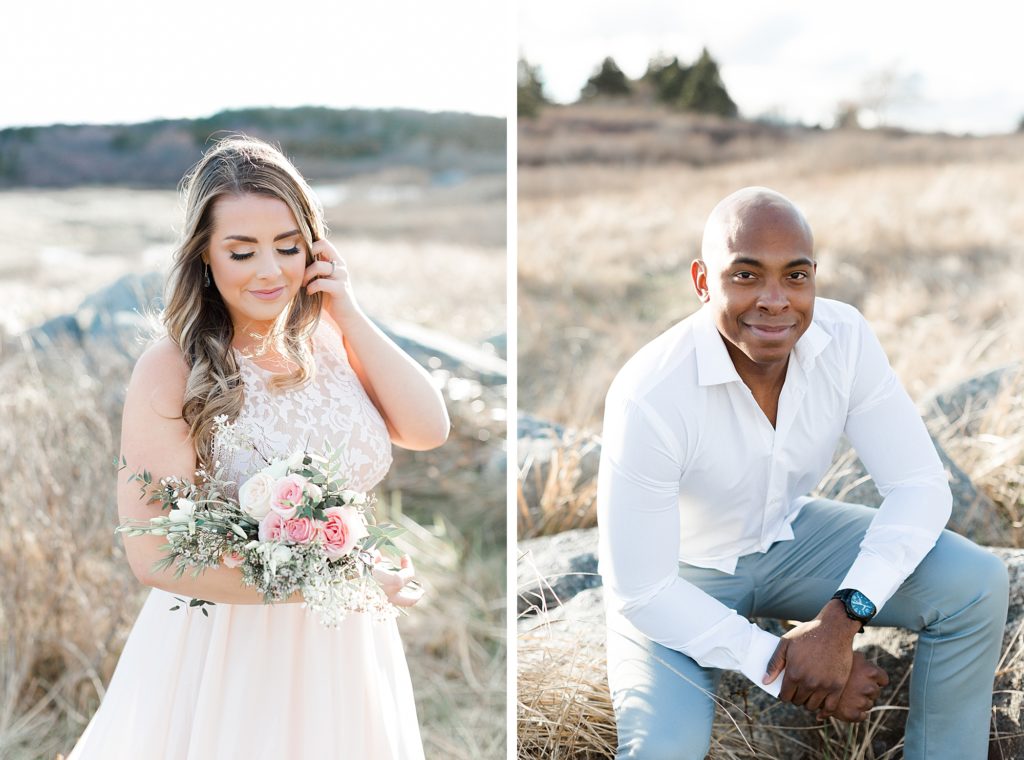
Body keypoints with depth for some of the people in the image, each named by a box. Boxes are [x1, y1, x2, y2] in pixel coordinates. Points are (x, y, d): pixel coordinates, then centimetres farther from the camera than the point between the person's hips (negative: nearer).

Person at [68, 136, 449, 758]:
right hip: (225, 648, -4)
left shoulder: (332, 342, -1)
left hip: (344, 642, 5)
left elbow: (430, 429, -10)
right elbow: (156, 555, -21)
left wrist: (350, 316, -12)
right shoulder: (171, 370, -16)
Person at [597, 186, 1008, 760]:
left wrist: (842, 617, -30)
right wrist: (783, 671, -25)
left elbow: (920, 484, -16)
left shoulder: (845, 337, -19)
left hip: (789, 536, 5)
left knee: (977, 584, -14)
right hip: (677, 578, -4)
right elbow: (640, 591, -26)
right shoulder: (650, 397, -33)